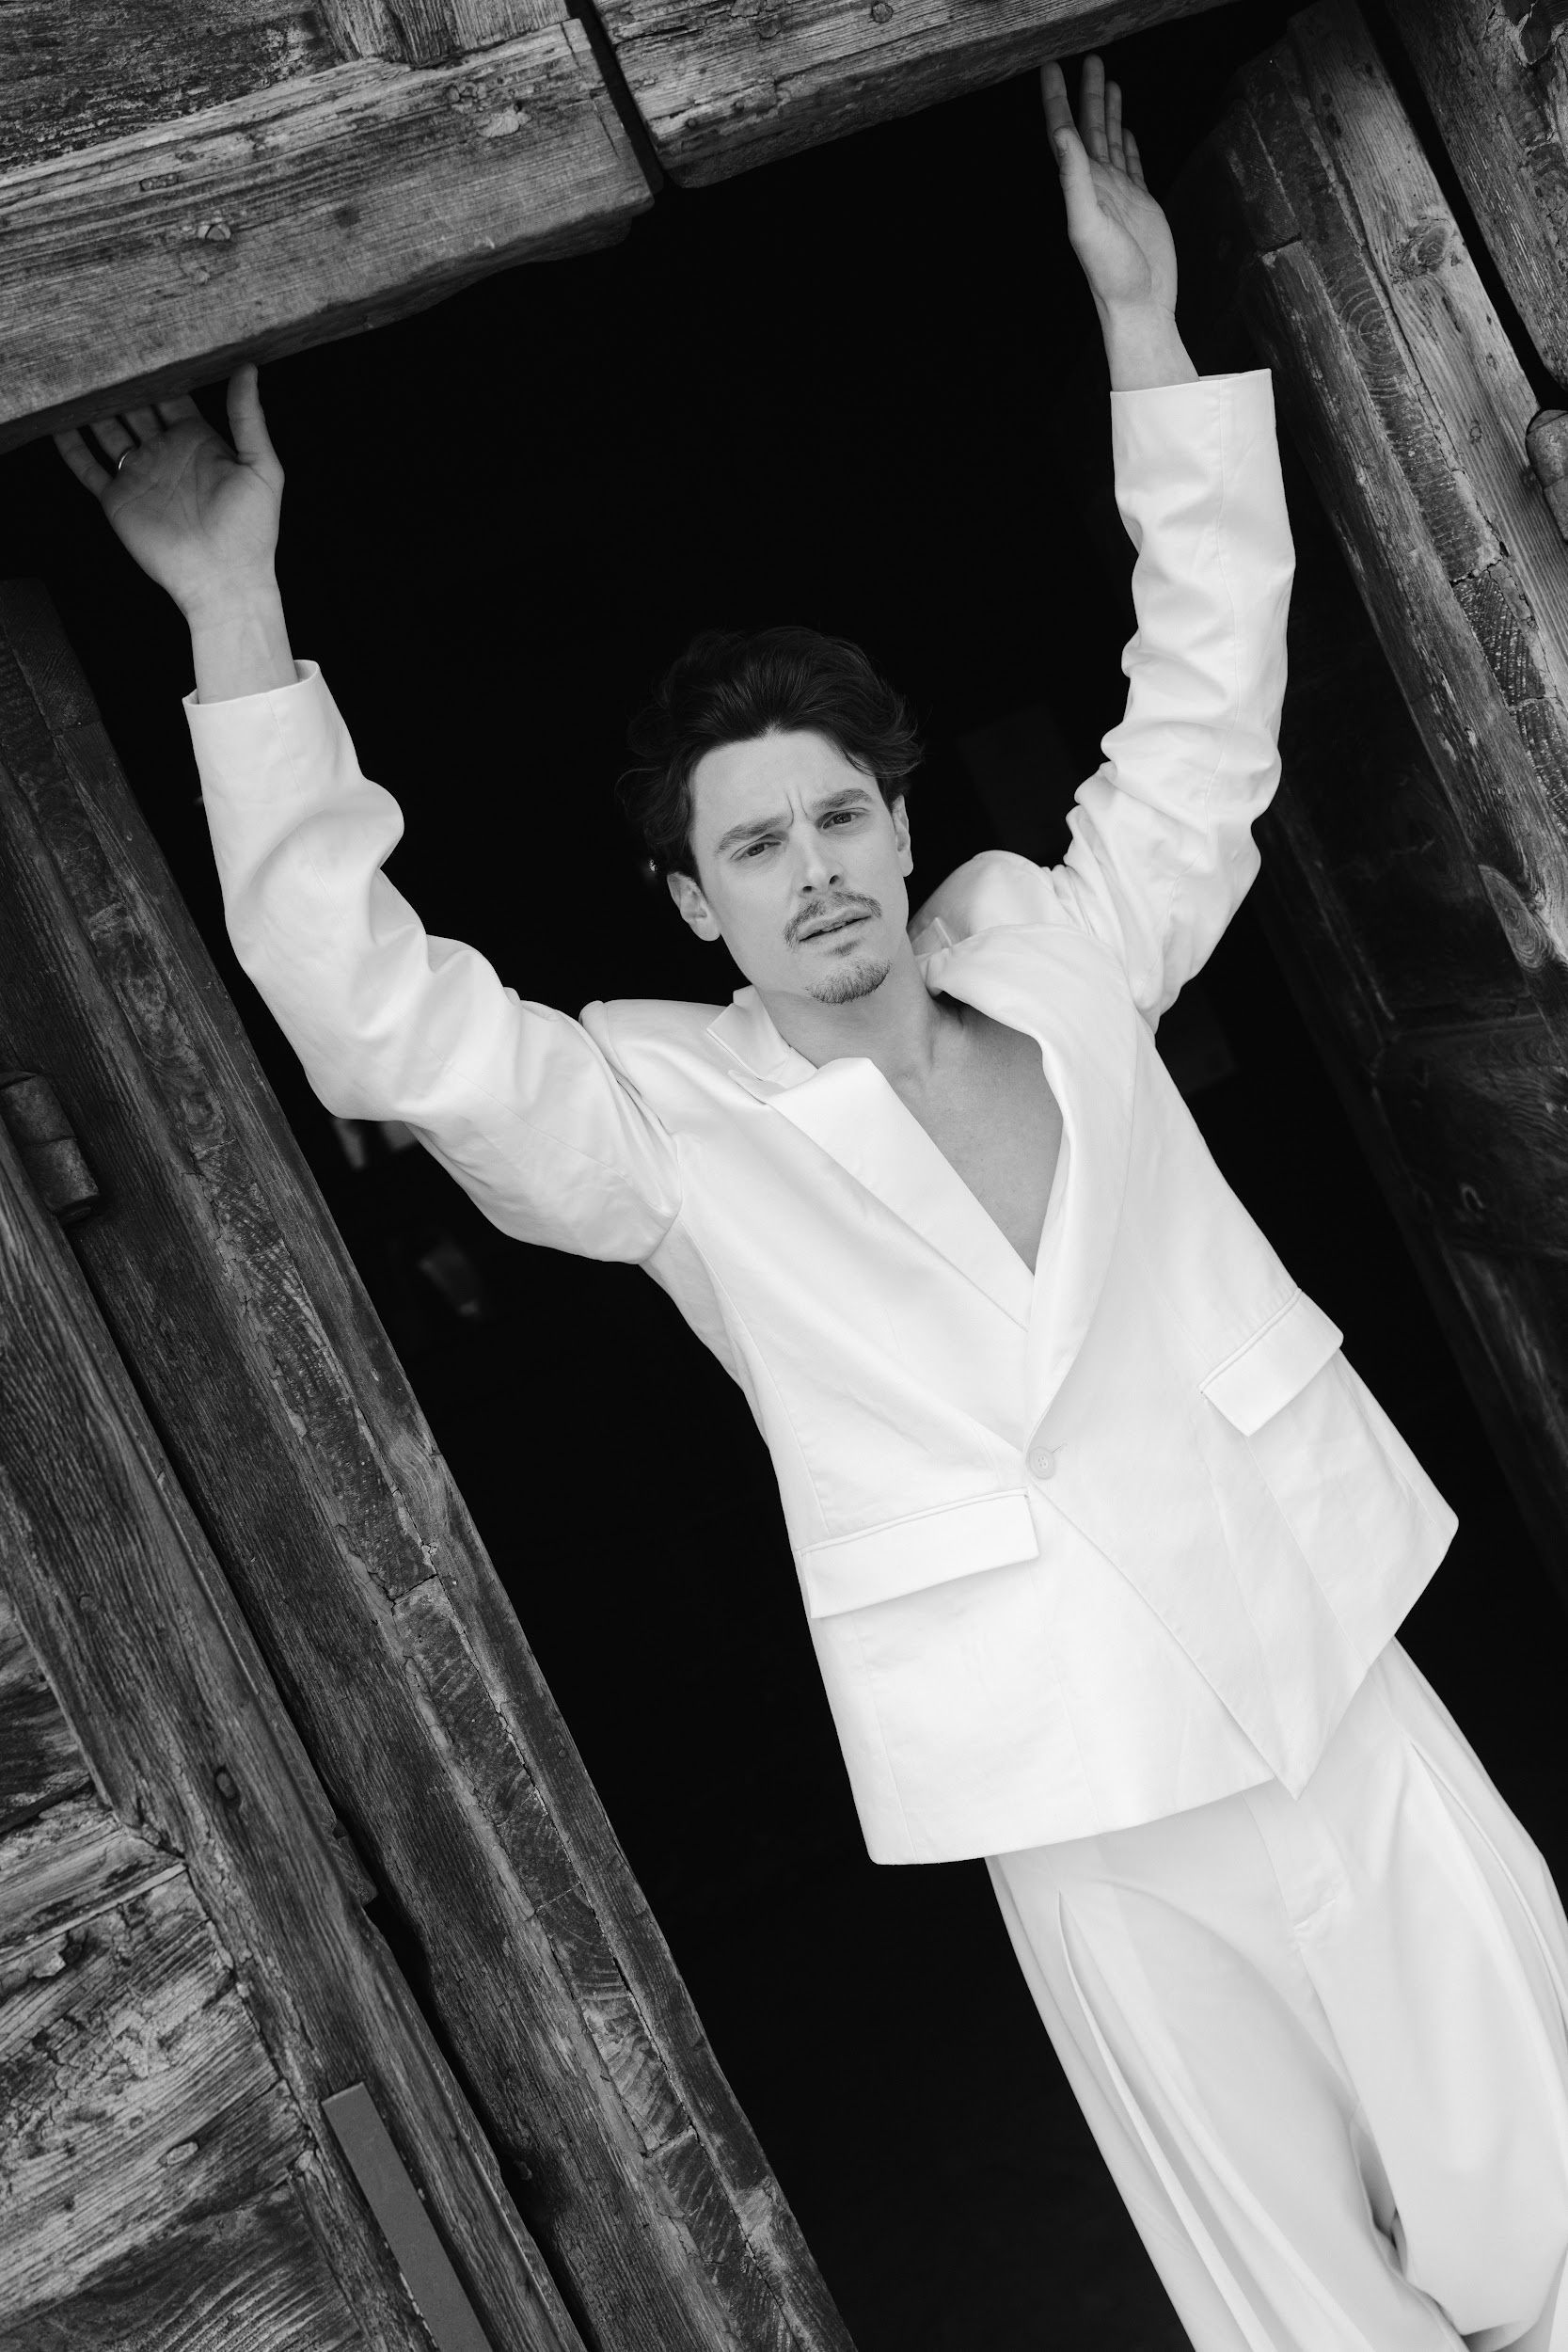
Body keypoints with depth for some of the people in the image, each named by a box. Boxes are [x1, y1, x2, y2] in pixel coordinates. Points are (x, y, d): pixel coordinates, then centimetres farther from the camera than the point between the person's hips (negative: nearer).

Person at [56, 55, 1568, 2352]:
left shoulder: (1055, 947, 3)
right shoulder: (664, 1118, -7)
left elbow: (1207, 700, 7)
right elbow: (375, 1009, -19)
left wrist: (1141, 320, 3)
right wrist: (235, 609, -22)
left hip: (1339, 1672, 3)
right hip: (1083, 1787, -3)